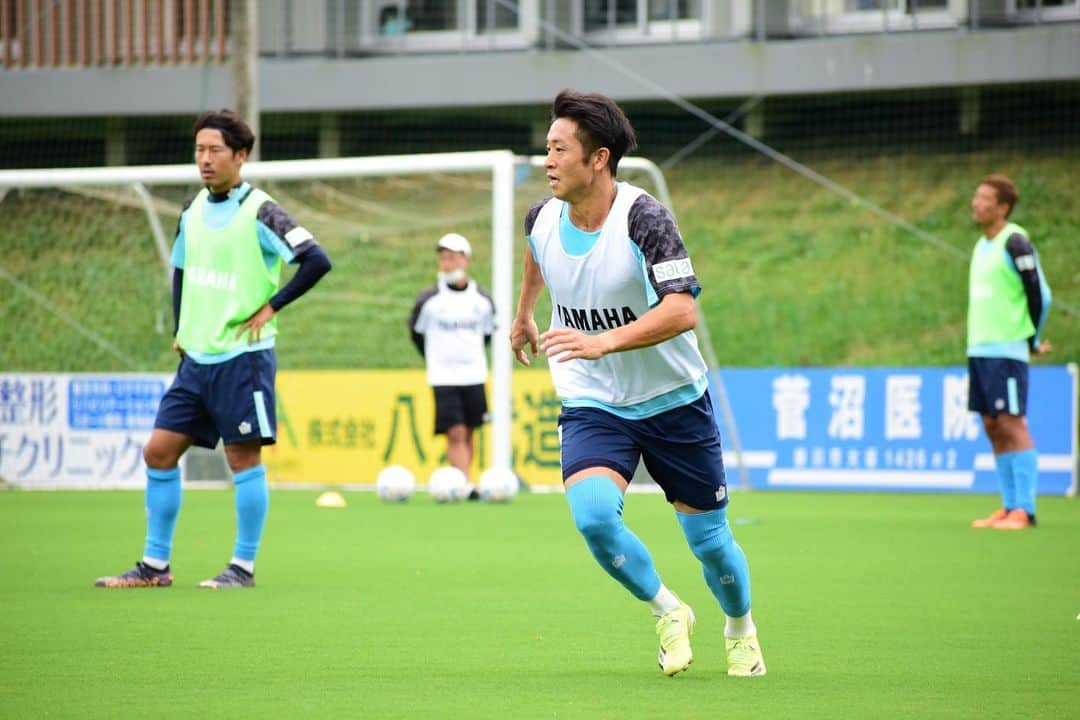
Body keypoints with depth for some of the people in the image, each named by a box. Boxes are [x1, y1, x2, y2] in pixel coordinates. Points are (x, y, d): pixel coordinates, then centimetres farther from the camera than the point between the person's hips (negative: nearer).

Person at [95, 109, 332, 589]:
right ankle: (155, 565, 12)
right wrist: (181, 329, 15)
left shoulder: (259, 214, -11)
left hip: (242, 357, -7)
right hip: (195, 357, 7)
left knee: (243, 458, -2)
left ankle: (243, 567, 6)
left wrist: (270, 308, -14)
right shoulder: (193, 211, 10)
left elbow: (317, 261, -17)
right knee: (158, 453, 4)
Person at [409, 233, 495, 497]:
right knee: (455, 433, -12)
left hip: (474, 376, 3)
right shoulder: (429, 300, -5)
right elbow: (416, 331, 10)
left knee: (468, 433, 6)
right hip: (443, 378, -3)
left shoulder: (482, 300, 3)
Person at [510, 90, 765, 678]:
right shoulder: (543, 218, -6)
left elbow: (682, 311, -34)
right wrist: (524, 312, 35)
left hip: (673, 401, -3)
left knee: (707, 539, 5)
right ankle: (667, 613, 3)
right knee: (593, 516, -23)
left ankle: (740, 630, 38)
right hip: (592, 405, 3)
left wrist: (603, 342, -45)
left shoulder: (644, 218, -23)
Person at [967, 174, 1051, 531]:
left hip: (1006, 351, -8)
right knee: (993, 427, 7)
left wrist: (1033, 341, -2)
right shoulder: (982, 246, 16)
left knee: (1012, 424, -9)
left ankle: (1024, 510, -9)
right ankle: (1009, 507, 10)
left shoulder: (1015, 242, -10)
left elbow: (1040, 294, -9)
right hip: (979, 350, 8)